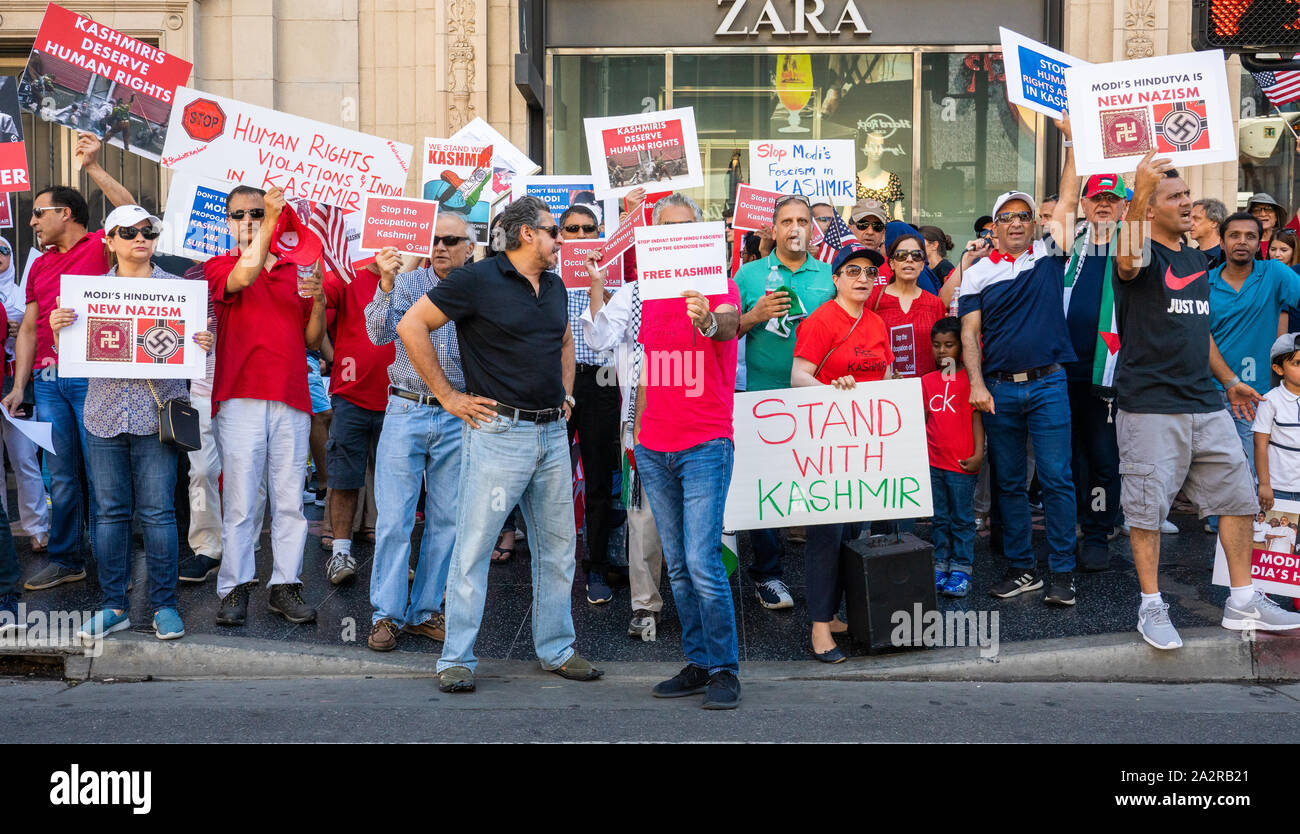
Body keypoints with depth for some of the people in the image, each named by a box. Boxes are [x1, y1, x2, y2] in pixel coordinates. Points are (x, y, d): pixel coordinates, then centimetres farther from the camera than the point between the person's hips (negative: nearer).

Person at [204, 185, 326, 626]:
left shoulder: (296, 269, 18)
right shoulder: (218, 266, 8)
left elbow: (313, 340, 16)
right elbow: (244, 277, -17)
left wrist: (319, 302, -2)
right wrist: (270, 223, -18)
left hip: (291, 399, 3)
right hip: (239, 398, -3)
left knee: (290, 499, 3)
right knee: (239, 499, -4)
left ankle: (285, 586, 9)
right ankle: (234, 589, 2)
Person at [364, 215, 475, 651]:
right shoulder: (407, 284, 3)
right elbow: (380, 333, -11)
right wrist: (386, 285, -21)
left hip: (457, 418, 2)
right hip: (406, 413, -2)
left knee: (447, 520, 6)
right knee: (394, 517, -3)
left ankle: (424, 611, 17)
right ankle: (385, 615, 5)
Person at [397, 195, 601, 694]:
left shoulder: (555, 287, 14)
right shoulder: (478, 280, -8)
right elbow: (411, 325, -9)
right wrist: (448, 397, -9)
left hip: (552, 433, 7)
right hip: (498, 433, -7)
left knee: (558, 547, 12)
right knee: (474, 545, -3)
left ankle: (556, 649, 24)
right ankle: (456, 659, 6)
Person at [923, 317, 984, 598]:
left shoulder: (970, 379, -4)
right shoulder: (927, 381, 11)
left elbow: (977, 417, -5)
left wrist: (978, 453, -10)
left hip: (962, 463, -5)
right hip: (933, 461, 5)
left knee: (962, 518, 1)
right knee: (939, 518, 12)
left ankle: (961, 570, 7)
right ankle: (941, 566, 19)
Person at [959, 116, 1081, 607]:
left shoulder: (1048, 254, 6)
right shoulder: (977, 273, 6)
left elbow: (1068, 199, 1)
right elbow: (969, 334, 2)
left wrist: (1071, 138, -2)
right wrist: (977, 384, -10)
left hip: (1048, 384, -1)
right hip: (999, 390, 1)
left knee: (1057, 479, -2)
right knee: (1008, 482, 8)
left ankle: (1062, 572, 4)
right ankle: (1021, 567, 18)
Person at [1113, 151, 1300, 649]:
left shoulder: (1196, 260, 18)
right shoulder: (1146, 255, -6)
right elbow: (1128, 261, -33)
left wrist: (1228, 379, 29)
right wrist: (1139, 192, -41)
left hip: (1205, 403, 8)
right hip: (1150, 406, -7)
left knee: (1237, 499, 9)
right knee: (1147, 508, -2)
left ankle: (1243, 603, 20)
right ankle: (1151, 607, 11)